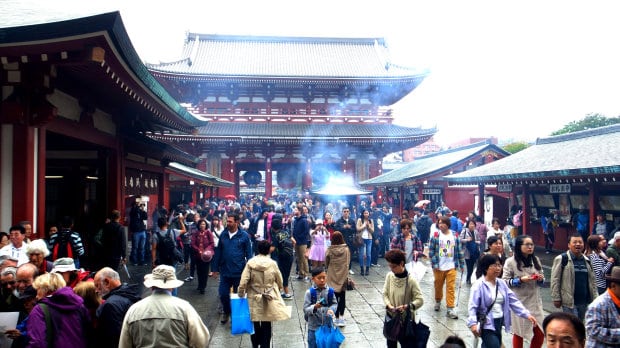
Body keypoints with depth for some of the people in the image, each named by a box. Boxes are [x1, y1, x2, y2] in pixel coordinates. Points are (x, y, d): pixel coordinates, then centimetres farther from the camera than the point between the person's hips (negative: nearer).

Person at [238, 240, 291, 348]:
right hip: (269, 300, -1)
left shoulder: (250, 263, -9)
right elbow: (279, 281, 3)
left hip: (254, 299, 1)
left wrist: (241, 294, 3)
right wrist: (278, 289, 23)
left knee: (255, 324, 15)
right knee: (266, 325, 7)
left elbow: (243, 282, -11)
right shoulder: (272, 263, -8)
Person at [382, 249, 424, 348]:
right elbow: (385, 294, 1)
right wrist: (389, 306, -17)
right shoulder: (389, 276, -6)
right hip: (390, 317, 4)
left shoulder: (411, 280, -20)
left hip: (406, 319, -4)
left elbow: (420, 300, -18)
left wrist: (406, 307, -30)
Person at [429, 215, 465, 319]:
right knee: (438, 286, 15)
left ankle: (450, 309, 2)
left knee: (451, 288, -3)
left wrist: (462, 264, 6)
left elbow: (459, 251, 6)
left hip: (451, 267, 0)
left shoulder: (455, 236, 0)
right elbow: (431, 251, -4)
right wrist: (434, 264, -11)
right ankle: (438, 301, 39)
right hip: (438, 267, 0)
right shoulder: (435, 236, -5)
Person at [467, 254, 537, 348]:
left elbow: (513, 301, 6)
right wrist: (473, 323, -34)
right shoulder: (479, 285, -15)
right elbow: (472, 306, -21)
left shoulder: (501, 283, 6)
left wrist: (527, 314, -4)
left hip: (499, 323, 7)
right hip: (486, 324, -7)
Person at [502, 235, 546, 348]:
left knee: (540, 333, 6)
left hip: (535, 301, 4)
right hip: (519, 302, -4)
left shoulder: (536, 260, 7)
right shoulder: (510, 262, -9)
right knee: (519, 333, 9)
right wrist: (520, 280, -21)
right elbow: (505, 282, -10)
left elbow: (542, 281, 13)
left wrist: (541, 279, -9)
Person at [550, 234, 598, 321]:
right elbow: (555, 280, -8)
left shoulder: (587, 260, 12)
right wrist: (556, 298, -11)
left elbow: (592, 281, 18)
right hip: (569, 302, -6)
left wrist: (595, 298, 12)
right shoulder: (561, 259, -7)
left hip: (584, 302, 6)